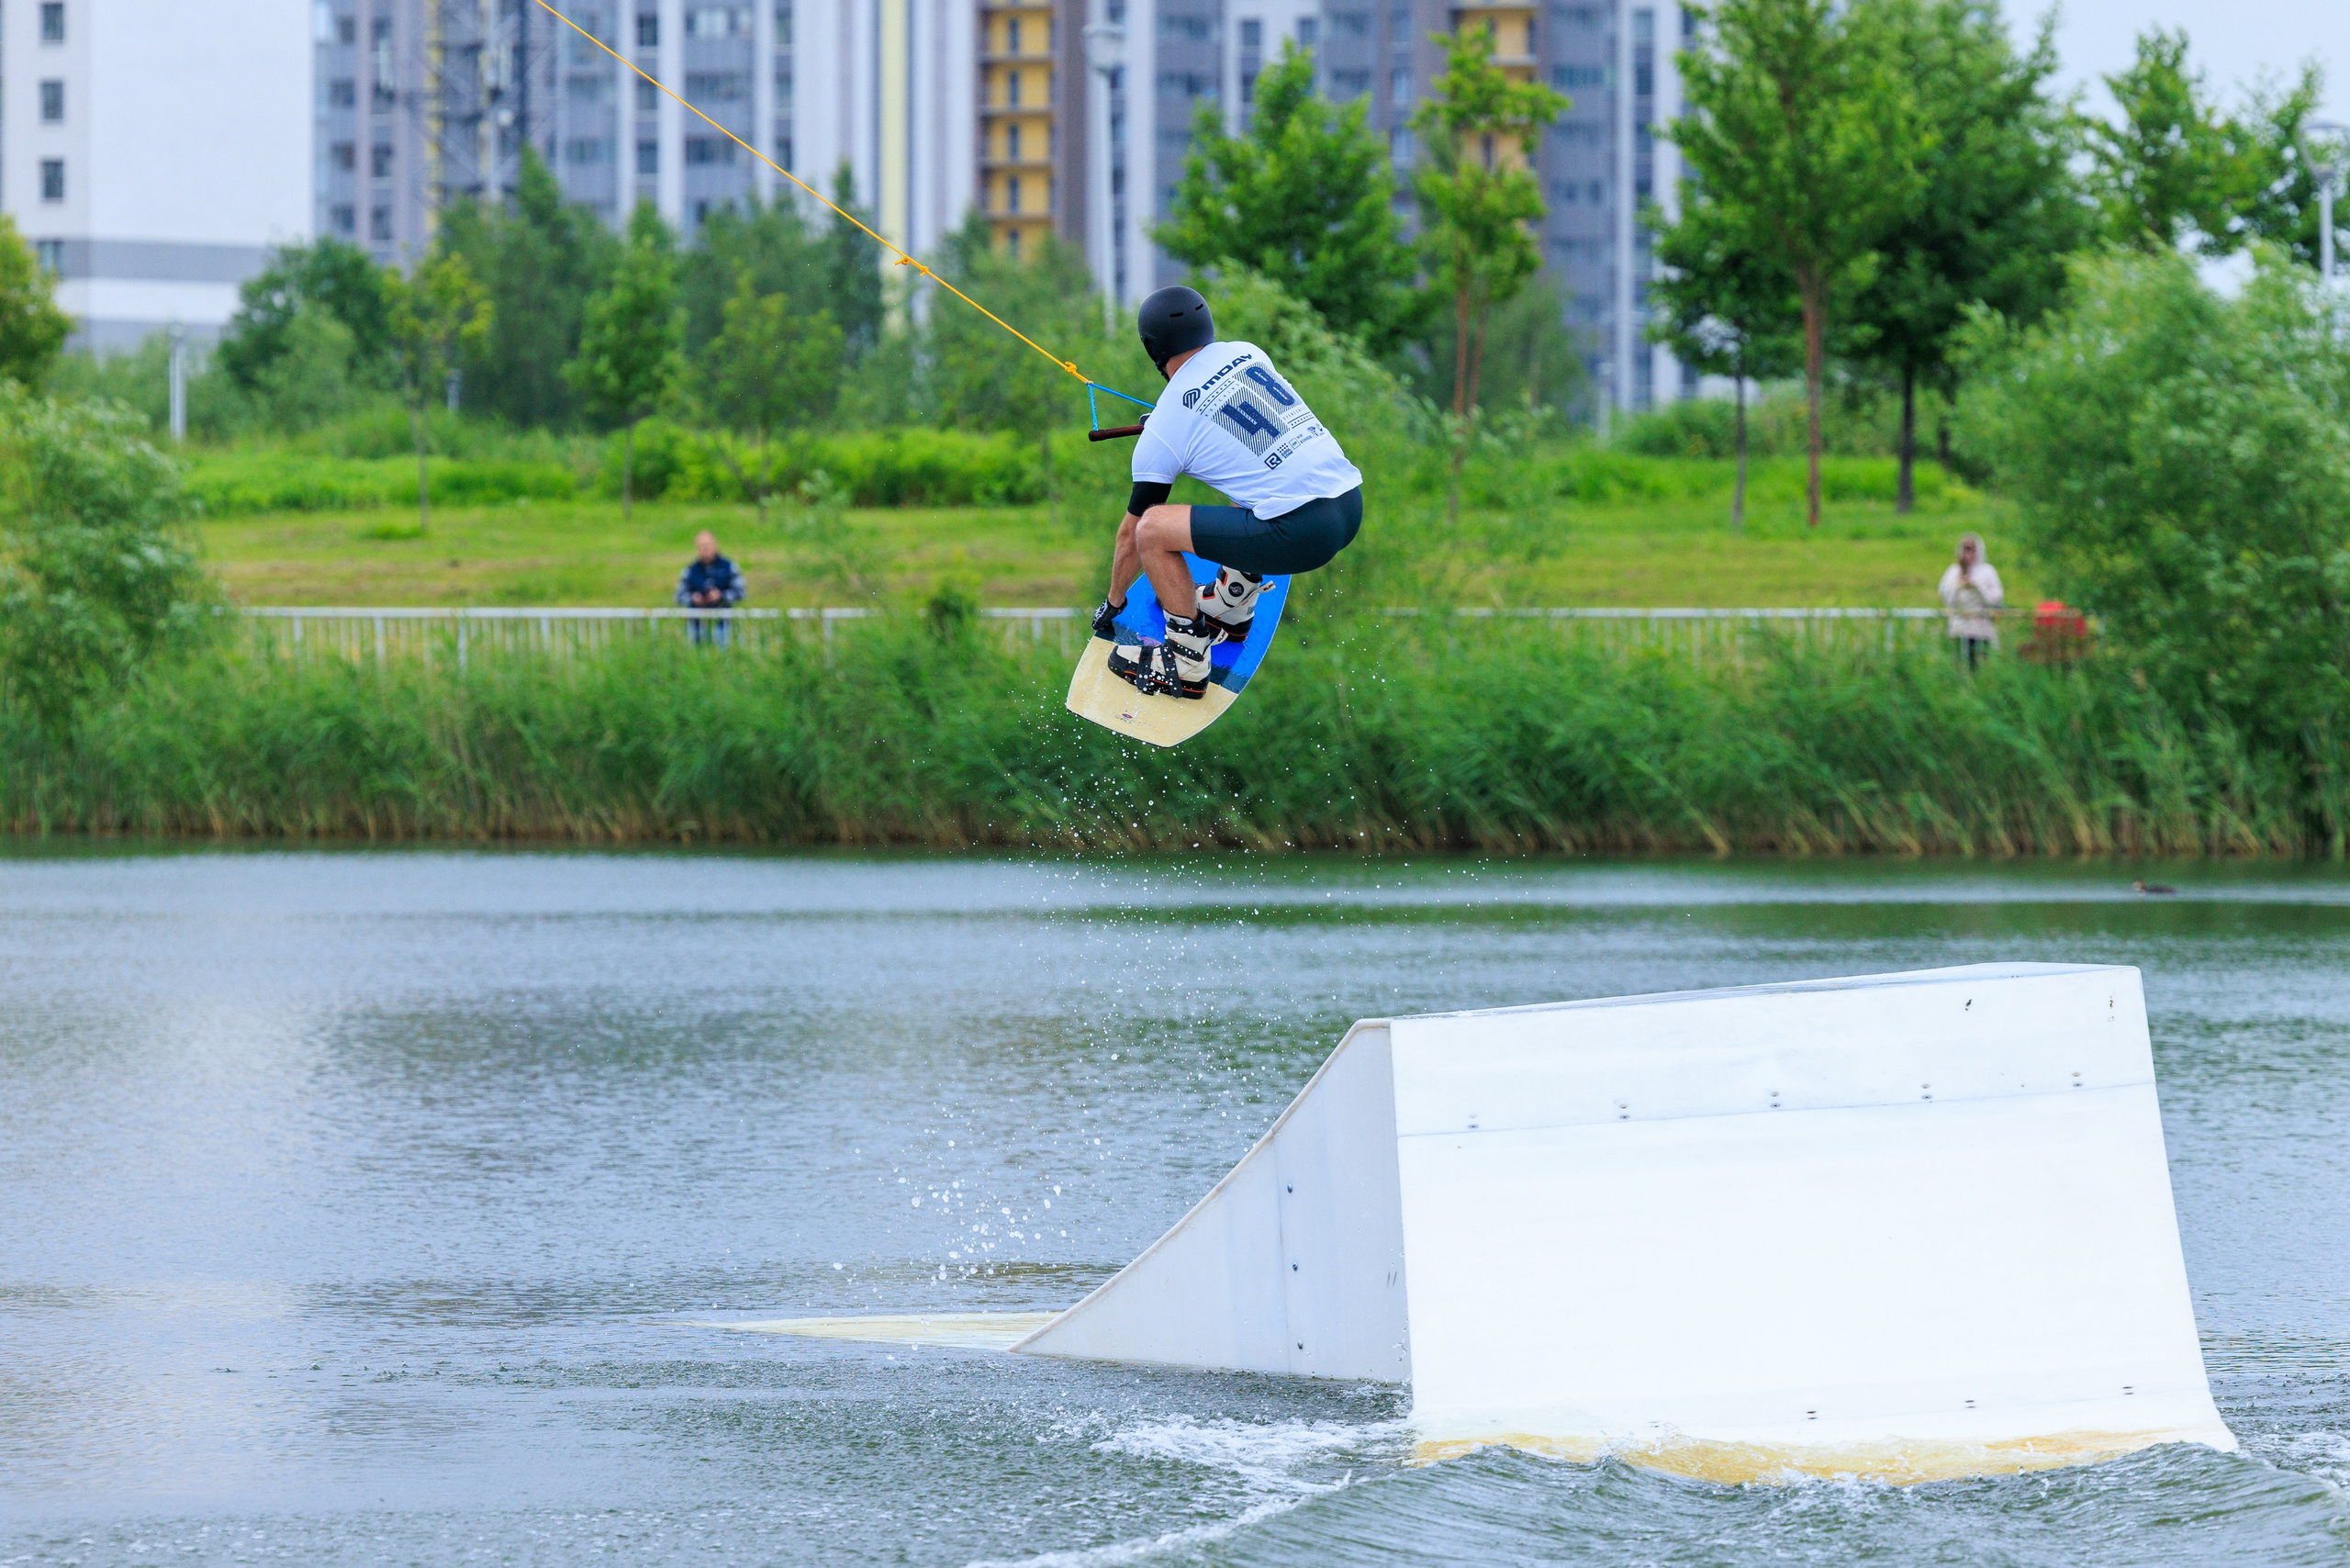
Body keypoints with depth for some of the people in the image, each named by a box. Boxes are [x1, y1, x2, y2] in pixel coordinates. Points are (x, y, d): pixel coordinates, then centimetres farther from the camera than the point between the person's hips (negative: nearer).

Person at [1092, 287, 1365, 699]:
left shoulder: (1164, 430, -1)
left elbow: (1133, 532, 11)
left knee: (1153, 529, -3)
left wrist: (1113, 602, 28)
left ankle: (1186, 665, 4)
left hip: (1300, 534, -7)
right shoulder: (1247, 353, 13)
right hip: (1353, 505, 7)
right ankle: (1232, 607, 41)